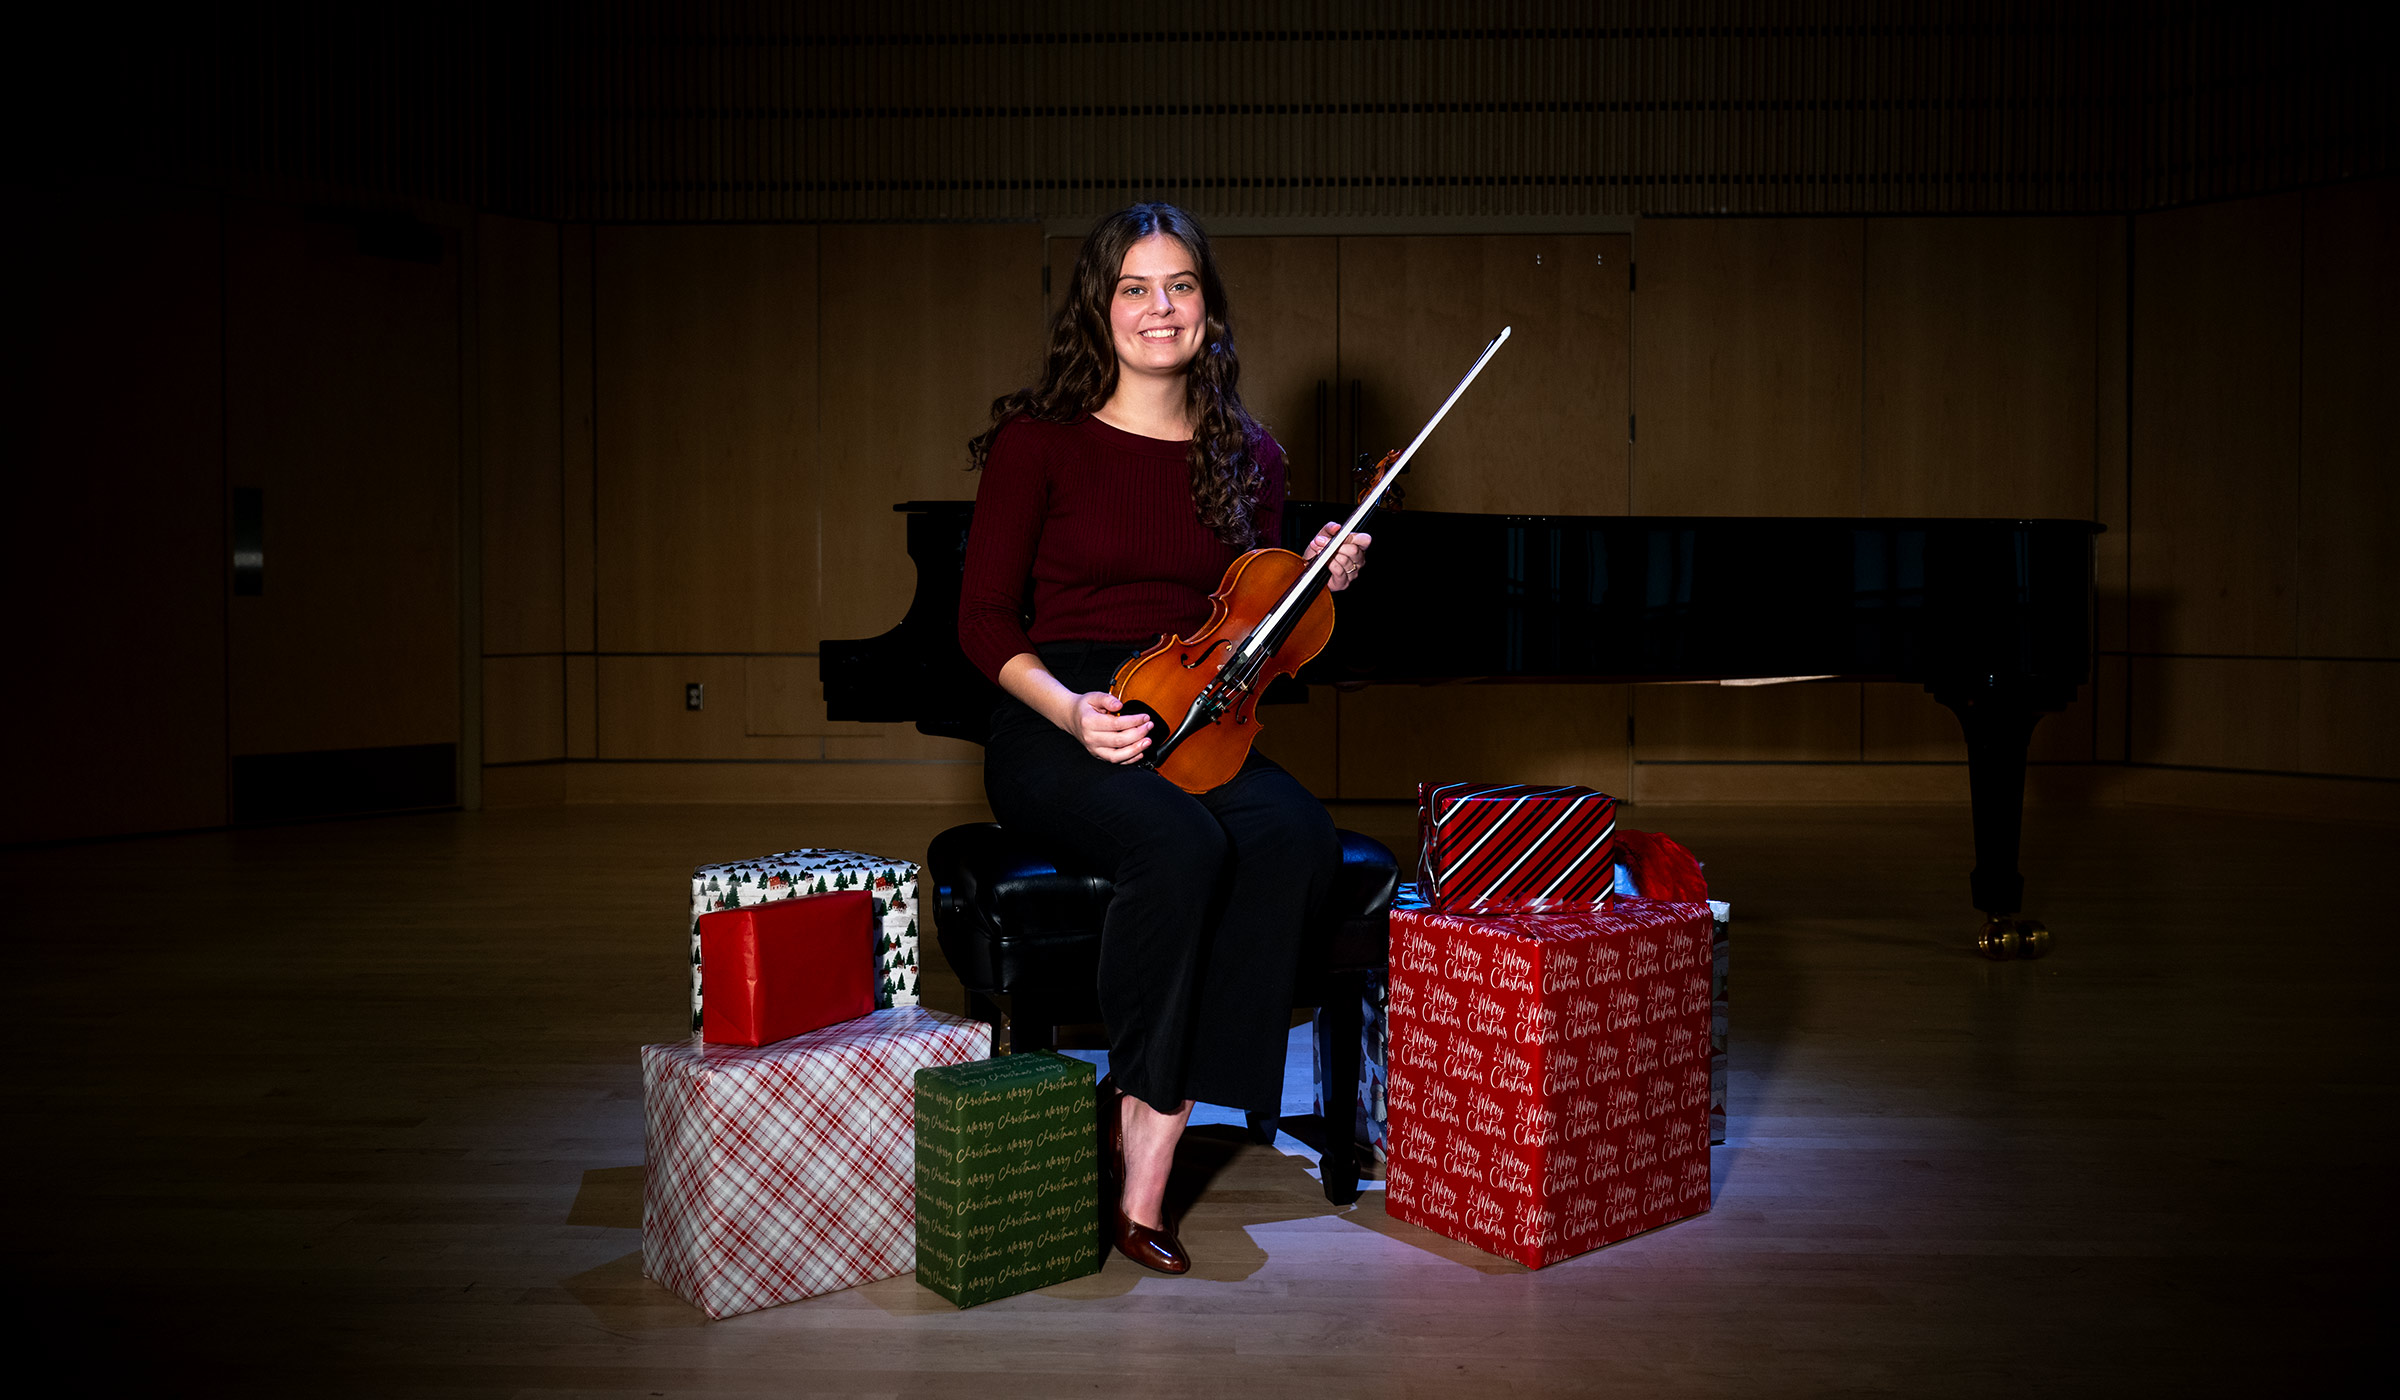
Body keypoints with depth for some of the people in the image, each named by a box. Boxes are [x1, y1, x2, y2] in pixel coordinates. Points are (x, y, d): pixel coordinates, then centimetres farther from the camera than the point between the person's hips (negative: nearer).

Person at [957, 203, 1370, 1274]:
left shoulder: (1248, 459, 12)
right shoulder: (1039, 439, 0)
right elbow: (984, 623, -1)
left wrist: (1316, 587, -3)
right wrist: (1068, 707, -19)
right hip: (1056, 733, -3)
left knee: (1298, 837, -30)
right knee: (1182, 843, -35)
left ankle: (1146, 1115, -21)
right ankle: (1146, 1113, -13)